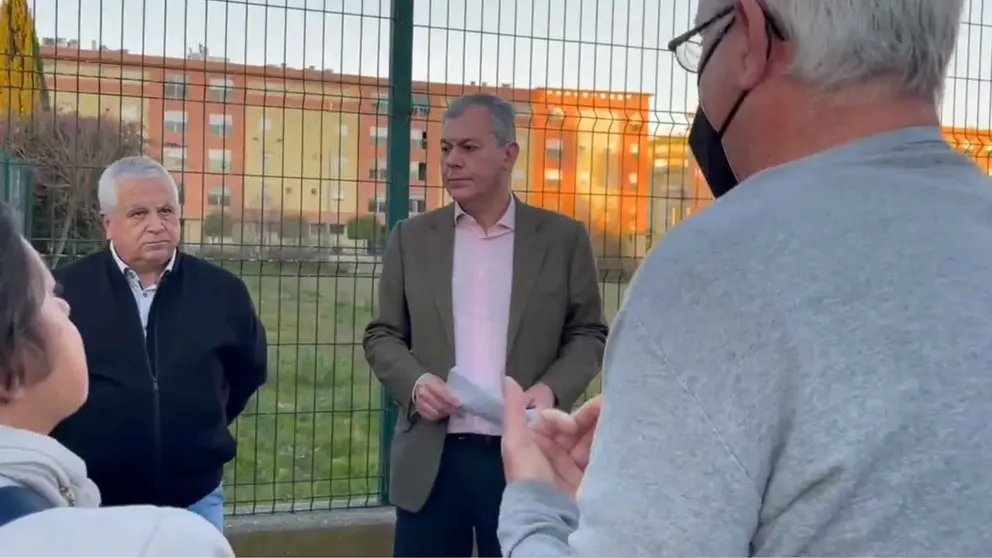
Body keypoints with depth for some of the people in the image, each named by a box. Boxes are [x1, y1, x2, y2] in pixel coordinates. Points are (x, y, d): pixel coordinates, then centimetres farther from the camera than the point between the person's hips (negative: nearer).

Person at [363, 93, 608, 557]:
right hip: (431, 459, 2)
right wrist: (414, 381, -11)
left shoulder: (563, 238, 4)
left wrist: (552, 388, -13)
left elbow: (589, 334, 5)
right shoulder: (412, 238, 8)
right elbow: (382, 334, 10)